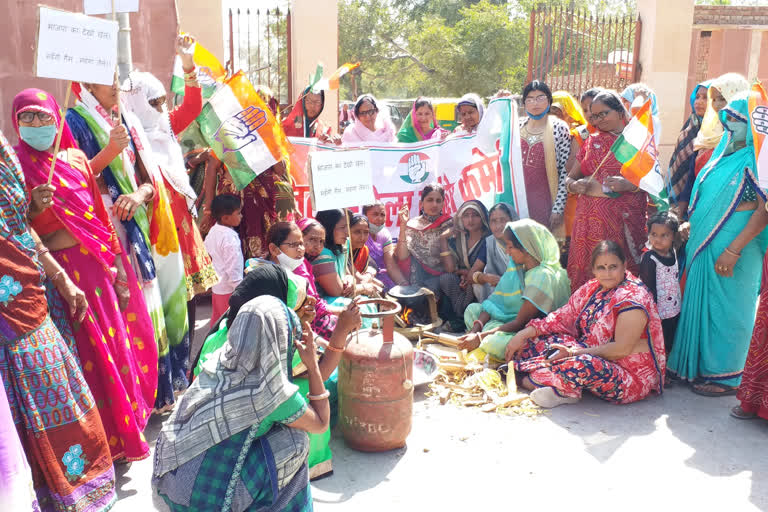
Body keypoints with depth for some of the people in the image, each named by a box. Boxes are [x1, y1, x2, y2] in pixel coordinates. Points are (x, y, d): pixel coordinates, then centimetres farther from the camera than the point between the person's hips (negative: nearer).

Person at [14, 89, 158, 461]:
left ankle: (129, 426, 29)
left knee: (120, 341, 10)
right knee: (92, 355, 1)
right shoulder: (16, 166, -2)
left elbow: (100, 214, 10)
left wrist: (118, 264, 6)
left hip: (99, 262, 4)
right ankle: (110, 439, 18)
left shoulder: (75, 159, 9)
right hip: (62, 268, -4)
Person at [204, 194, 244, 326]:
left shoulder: (213, 231, 4)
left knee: (216, 317, 21)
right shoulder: (230, 238, -24)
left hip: (216, 285, 9)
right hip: (228, 289, -9)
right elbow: (233, 268, -24)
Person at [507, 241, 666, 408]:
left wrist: (574, 353, -24)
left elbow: (622, 349, -22)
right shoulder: (592, 289, 8)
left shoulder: (633, 298, -17)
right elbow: (562, 318, 10)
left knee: (580, 366, -40)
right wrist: (524, 334, -2)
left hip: (631, 377, -9)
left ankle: (531, 379, -14)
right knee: (537, 338, 2)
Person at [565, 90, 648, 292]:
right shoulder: (591, 142, 17)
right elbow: (569, 178, 19)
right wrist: (575, 185, -3)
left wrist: (628, 185, -17)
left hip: (625, 221, -3)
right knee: (586, 274, -1)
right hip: (591, 220, 3)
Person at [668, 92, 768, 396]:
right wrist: (690, 224, 12)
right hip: (704, 245, 8)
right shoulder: (725, 154, 14)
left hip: (734, 248, -8)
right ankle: (699, 365, 26)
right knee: (702, 302, 13)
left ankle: (726, 375, 14)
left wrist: (734, 249, -22)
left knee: (727, 308, 1)